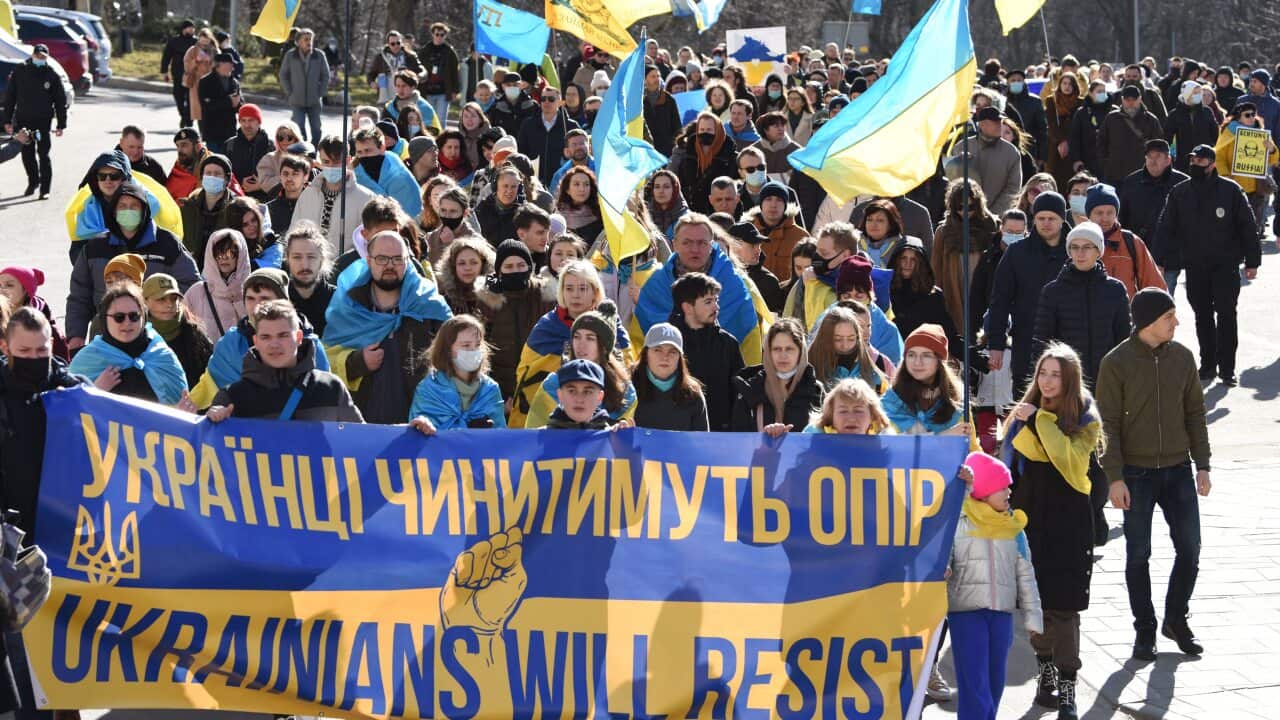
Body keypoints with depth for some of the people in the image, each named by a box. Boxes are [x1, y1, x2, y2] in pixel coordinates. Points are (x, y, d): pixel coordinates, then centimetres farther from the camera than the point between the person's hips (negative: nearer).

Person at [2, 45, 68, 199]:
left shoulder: (52, 76, -1)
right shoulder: (19, 72, 2)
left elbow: (60, 102, 2)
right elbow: (9, 97, 5)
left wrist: (61, 124, -3)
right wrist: (7, 121, 2)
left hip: (44, 121, -2)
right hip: (23, 121, 2)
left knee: (43, 154, -4)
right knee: (27, 153, 10)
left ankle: (45, 189, 0)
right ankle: (32, 182, 29)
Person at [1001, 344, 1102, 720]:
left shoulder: (1085, 420, -3)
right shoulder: (1023, 413, 9)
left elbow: (1068, 457, -21)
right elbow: (1010, 462, 18)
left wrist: (1041, 420, -19)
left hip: (1067, 519, -4)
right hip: (1029, 515, 4)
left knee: (1063, 604, -8)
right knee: (1035, 600, 7)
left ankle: (1067, 688, -7)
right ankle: (1046, 671, 23)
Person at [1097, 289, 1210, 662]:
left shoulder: (1182, 357, 3)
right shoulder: (1117, 363, -8)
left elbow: (1194, 413, 10)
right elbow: (1108, 424, -8)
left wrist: (1202, 465, 5)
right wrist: (1115, 477, -13)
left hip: (1178, 470, 4)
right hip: (1136, 473, -3)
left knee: (1189, 549, 4)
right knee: (1138, 554, 4)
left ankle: (1176, 619, 23)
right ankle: (1144, 629, 16)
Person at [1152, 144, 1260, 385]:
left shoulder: (1230, 190, -3)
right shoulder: (1180, 192, 5)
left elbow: (1247, 227, 0)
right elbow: (1166, 228, 7)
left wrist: (1252, 262, -3)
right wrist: (1160, 261, 0)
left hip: (1226, 265, -3)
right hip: (1194, 266, 3)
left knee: (1226, 314, -5)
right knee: (1203, 316, 9)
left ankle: (1227, 368, -1)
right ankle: (1208, 365, 18)